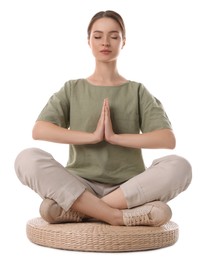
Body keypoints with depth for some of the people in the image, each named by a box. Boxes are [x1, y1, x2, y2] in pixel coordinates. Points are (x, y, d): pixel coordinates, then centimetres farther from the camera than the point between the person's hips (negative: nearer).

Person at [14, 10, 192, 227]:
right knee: (27, 159, -27)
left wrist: (115, 137, -13)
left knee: (179, 167, -29)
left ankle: (74, 210, -27)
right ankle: (119, 216, -30)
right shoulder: (72, 89, 12)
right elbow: (39, 130, -5)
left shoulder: (137, 91, 11)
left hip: (128, 189, 1)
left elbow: (168, 139, -4)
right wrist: (92, 136, -14)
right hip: (80, 187, 0)